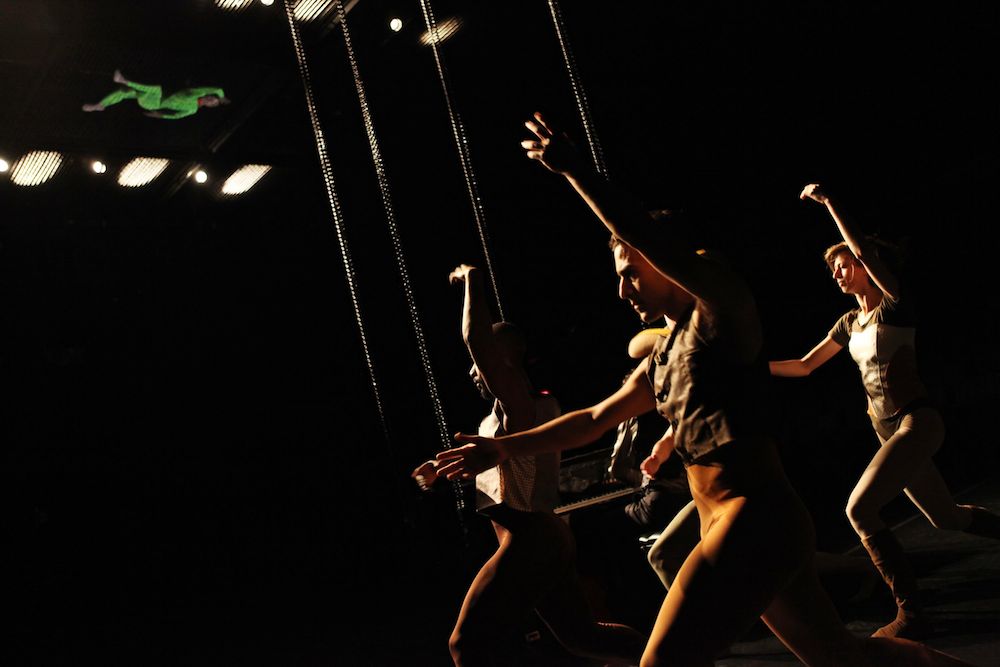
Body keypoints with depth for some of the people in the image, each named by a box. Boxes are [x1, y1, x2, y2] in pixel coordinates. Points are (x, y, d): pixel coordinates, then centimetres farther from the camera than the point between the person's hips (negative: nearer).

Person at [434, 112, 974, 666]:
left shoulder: (722, 311, -7)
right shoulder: (662, 356, 18)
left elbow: (650, 237, -23)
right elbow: (595, 419, 21)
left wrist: (572, 167, -22)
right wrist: (505, 447, 16)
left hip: (755, 521, -10)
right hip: (739, 527, 10)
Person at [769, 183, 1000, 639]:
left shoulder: (893, 305, -7)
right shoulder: (850, 323, 14)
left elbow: (864, 251, -24)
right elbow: (804, 366, 19)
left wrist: (828, 201, -20)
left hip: (916, 422, -9)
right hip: (890, 432, 9)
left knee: (860, 510, -20)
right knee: (946, 518, 18)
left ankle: (910, 615, -16)